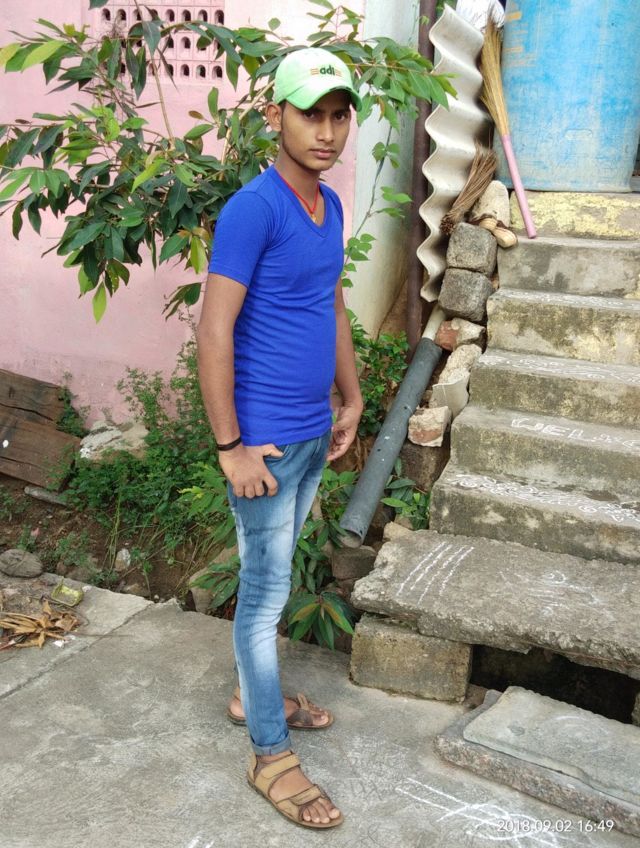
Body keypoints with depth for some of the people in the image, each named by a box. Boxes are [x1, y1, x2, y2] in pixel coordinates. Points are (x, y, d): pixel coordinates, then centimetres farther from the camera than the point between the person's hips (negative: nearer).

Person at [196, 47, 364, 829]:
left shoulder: (329, 205, 7)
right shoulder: (251, 211, -19)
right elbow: (212, 331, -21)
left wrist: (352, 400, 17)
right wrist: (230, 447, -19)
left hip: (313, 433, 8)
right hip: (265, 440, -8)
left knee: (273, 578, 21)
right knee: (266, 592, 3)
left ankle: (252, 694, 40)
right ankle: (270, 756, 18)